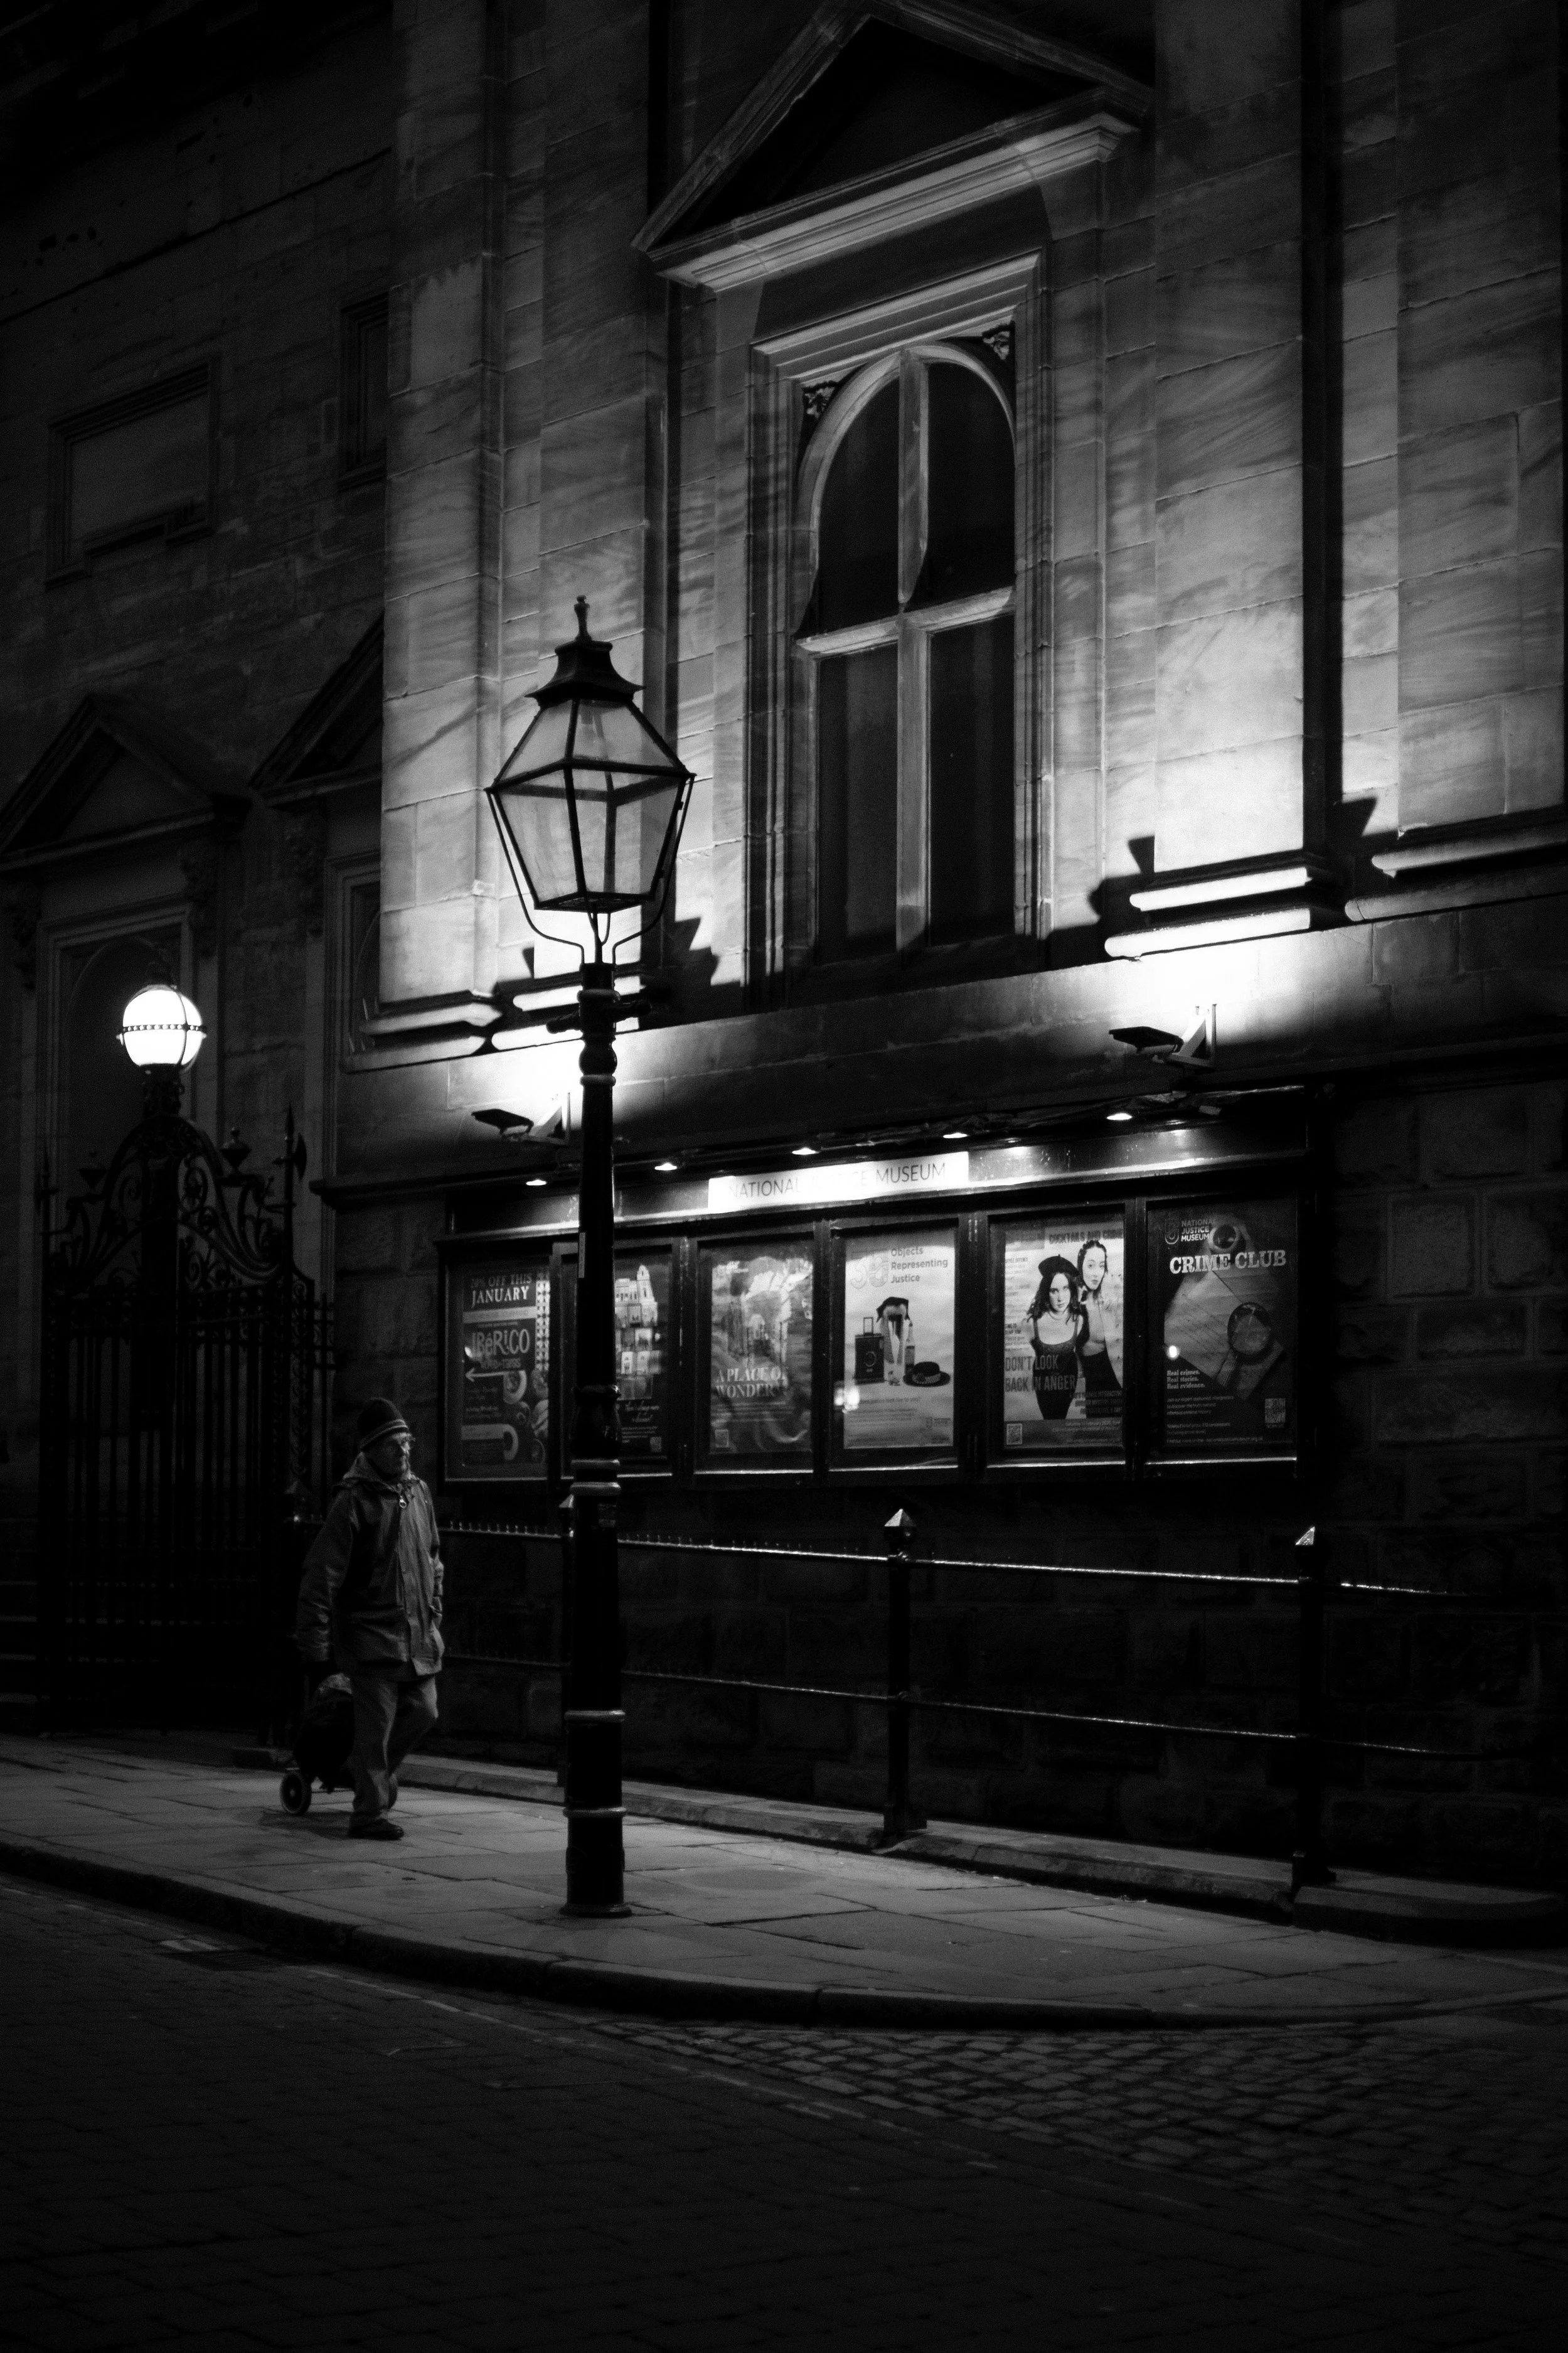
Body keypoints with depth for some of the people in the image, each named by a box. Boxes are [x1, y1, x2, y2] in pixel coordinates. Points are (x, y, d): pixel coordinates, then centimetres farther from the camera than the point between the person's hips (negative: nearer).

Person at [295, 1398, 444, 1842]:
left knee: (422, 1712, 11)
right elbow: (321, 1577, -13)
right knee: (376, 1726, -4)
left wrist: (434, 1617, 21)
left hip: (418, 1637, 7)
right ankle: (371, 1813, 5)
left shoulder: (419, 1493, 10)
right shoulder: (353, 1502, -12)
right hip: (371, 1636, -7)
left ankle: (377, 1771, 35)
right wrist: (315, 1649, -15)